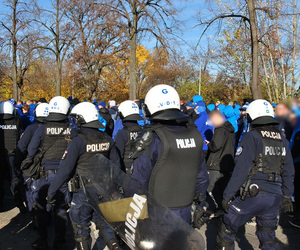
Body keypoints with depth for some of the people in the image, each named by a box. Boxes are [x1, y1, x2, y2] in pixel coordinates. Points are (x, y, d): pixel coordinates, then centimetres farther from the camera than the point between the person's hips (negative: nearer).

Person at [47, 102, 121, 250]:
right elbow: (116, 163, 8)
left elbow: (65, 170, -18)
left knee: (80, 226, 13)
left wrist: (51, 192, -9)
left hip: (84, 191, -5)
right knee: (102, 220, 23)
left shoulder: (78, 141, -18)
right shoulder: (107, 139, 0)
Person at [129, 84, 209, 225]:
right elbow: (202, 177, 9)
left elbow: (139, 181, -14)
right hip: (185, 211, 5)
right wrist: (199, 206, 20)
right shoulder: (194, 134, 1)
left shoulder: (151, 139, -18)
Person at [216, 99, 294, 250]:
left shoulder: (252, 137, -9)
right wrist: (287, 196, 23)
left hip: (254, 194, -6)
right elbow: (288, 172, 14)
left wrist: (227, 195, -9)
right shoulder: (282, 140, 10)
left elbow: (241, 170, -15)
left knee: (228, 228, 9)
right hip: (275, 196, 7)